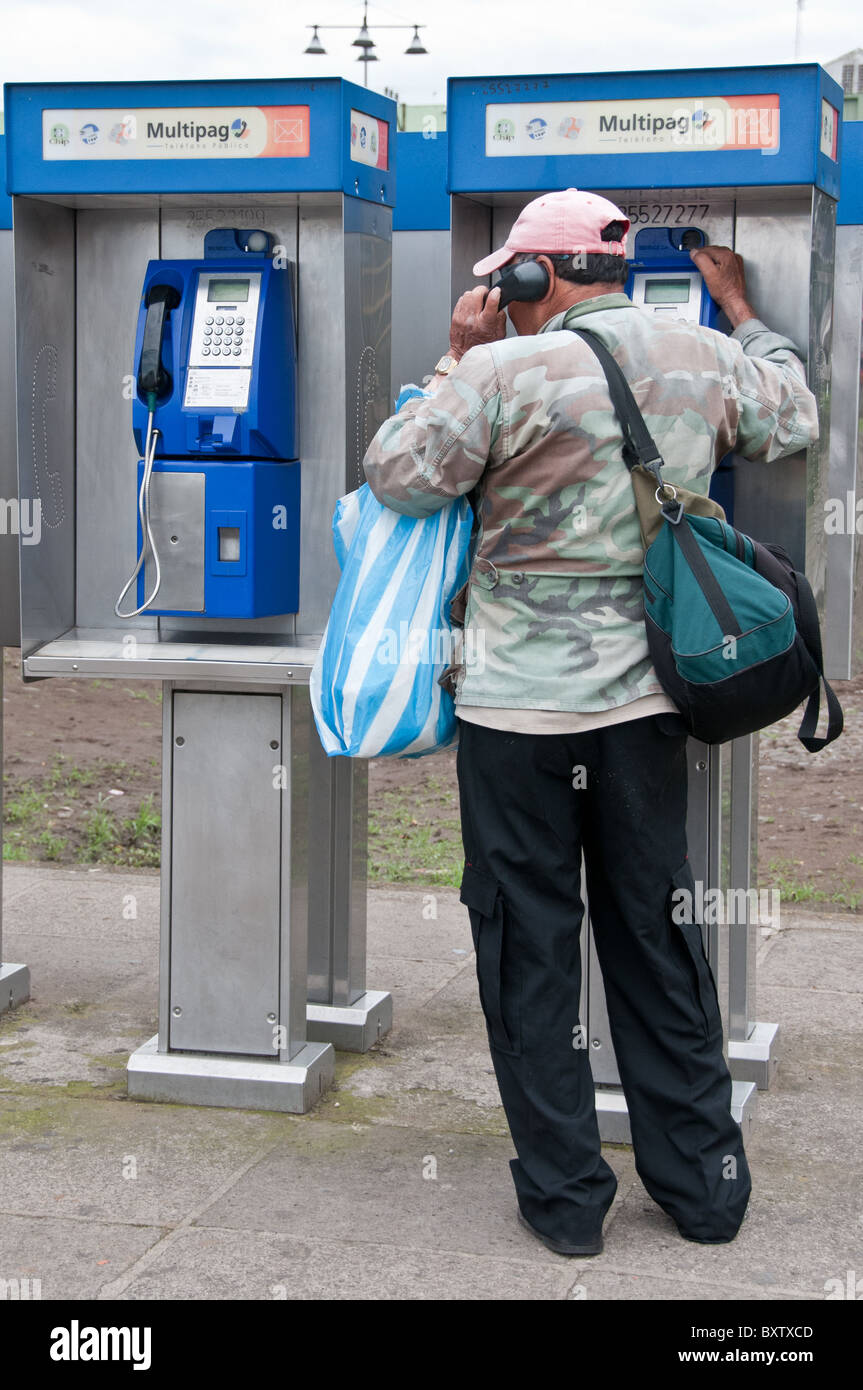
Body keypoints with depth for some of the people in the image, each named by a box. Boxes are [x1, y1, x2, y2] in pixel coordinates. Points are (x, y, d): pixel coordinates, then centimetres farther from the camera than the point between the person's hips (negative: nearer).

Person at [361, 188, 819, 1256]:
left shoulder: (505, 374, -13)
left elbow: (398, 478, -4)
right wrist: (743, 313, 35)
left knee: (529, 948, 7)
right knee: (658, 940, 15)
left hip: (520, 709, -4)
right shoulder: (705, 360, 3)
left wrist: (455, 361, 6)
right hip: (648, 699, 5)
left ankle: (563, 1196, 13)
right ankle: (703, 1186, 22)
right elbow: (792, 422, 22)